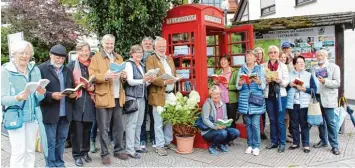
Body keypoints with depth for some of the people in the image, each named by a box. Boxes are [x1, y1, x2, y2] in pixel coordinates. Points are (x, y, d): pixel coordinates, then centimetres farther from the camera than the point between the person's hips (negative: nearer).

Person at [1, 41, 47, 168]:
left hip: (32, 115, 4)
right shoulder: (5, 71, -8)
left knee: (30, 150, 13)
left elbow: (39, 98, 6)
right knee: (19, 151, -4)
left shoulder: (35, 70, 4)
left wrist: (40, 93, -17)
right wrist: (17, 98, -30)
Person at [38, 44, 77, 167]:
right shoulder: (41, 69, -5)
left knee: (61, 140, 14)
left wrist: (73, 94, -2)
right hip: (50, 113, -5)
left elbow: (72, 87, 20)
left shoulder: (67, 70, 15)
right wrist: (51, 95, -23)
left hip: (65, 112, 6)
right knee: (50, 142, 4)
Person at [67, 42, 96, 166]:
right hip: (76, 101, -3)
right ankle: (77, 155, 11)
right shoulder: (72, 65, 2)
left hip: (89, 101, 3)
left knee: (87, 128, 11)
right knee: (76, 129, -1)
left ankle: (85, 152, 26)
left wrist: (93, 87, -6)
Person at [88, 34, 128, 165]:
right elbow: (92, 76, -9)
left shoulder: (119, 58, 18)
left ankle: (119, 150, 25)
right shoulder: (96, 57, 1)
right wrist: (105, 76, -24)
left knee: (119, 126, 12)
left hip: (118, 97, 5)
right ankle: (104, 154, 13)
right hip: (103, 97, -5)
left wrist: (124, 76, -3)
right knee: (104, 128, 2)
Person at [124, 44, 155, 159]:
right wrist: (143, 80, -29)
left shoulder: (142, 66, 18)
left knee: (139, 123, 10)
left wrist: (149, 81, -1)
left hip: (142, 97, 7)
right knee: (132, 124, -7)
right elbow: (130, 81, -14)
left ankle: (137, 146, 20)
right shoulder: (129, 64, -4)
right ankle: (130, 150, -2)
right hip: (132, 97, -7)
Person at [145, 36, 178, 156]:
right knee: (159, 122, 1)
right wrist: (164, 82, -29)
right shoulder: (150, 60, -6)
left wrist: (174, 80, 1)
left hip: (170, 94, 6)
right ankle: (159, 146, 10)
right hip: (159, 95, -6)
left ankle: (168, 142, 27)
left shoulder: (170, 59, 16)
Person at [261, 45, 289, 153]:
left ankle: (282, 143, 11)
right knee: (272, 120, 11)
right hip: (268, 95, 2)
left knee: (280, 120, 1)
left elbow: (286, 82, -2)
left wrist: (279, 80, -21)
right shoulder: (263, 66, 5)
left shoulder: (283, 66, 3)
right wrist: (266, 80, -16)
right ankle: (274, 141, 22)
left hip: (280, 95, -2)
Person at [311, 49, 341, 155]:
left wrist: (325, 81, -22)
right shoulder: (313, 68, 15)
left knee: (330, 122, -4)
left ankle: (334, 145, 4)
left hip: (328, 99, -4)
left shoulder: (334, 67, 2)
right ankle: (323, 141, 24)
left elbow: (337, 83, -7)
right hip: (316, 98, 4)